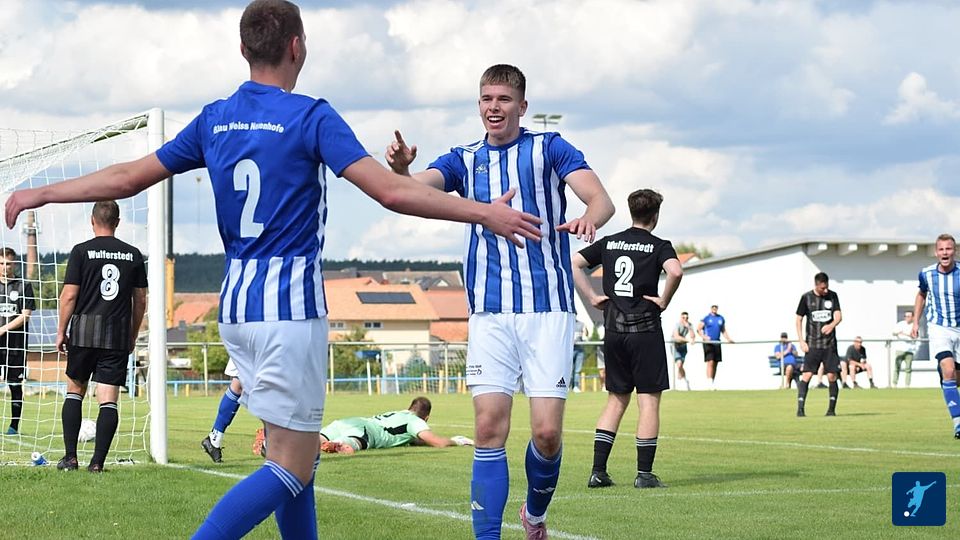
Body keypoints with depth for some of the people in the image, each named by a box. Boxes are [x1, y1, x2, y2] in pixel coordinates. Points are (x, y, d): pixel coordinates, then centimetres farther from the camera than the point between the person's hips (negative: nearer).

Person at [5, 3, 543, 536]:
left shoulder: (214, 120, 9)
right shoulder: (312, 117, -9)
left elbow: (128, 178, 12)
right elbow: (392, 191, -16)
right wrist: (484, 212, -11)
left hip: (236, 306, 7)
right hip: (291, 307, -7)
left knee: (297, 452, 16)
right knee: (292, 469, -6)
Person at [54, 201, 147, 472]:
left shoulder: (81, 251, -1)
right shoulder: (133, 255, 7)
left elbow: (69, 295, -5)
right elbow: (141, 300, 9)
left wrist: (61, 331, 4)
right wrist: (133, 336, 19)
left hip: (84, 331, -1)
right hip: (119, 334, 1)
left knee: (74, 391, 13)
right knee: (108, 400, -1)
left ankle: (70, 457, 8)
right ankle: (98, 461, -7)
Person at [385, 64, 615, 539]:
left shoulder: (549, 149, 5)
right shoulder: (464, 160, 12)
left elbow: (601, 199, -7)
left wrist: (589, 218, -32)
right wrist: (402, 168, -30)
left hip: (547, 308, -2)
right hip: (489, 313, 2)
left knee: (547, 431, -7)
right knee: (490, 428, -8)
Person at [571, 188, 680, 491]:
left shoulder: (609, 243, 11)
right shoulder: (659, 246, -4)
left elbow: (573, 263, 7)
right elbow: (675, 272, -23)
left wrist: (592, 297, 6)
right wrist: (664, 301, -9)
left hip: (613, 330, 5)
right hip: (645, 329, -5)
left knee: (617, 399, 13)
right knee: (649, 400, 1)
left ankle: (598, 471, 7)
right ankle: (644, 474, -3)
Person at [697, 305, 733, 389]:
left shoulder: (721, 318, 13)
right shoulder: (706, 318, -1)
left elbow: (723, 331, 20)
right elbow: (698, 329, -3)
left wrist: (728, 339, 5)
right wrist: (703, 337, -20)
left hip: (717, 343, 5)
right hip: (708, 343, -5)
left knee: (715, 363, 6)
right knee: (710, 362, -16)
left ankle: (712, 383, 14)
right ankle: (709, 382, -20)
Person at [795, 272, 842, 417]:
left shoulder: (832, 296, 5)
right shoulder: (806, 297, 0)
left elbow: (838, 315, -3)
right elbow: (799, 319, 4)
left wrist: (831, 325, -25)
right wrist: (801, 341, -4)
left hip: (830, 344, 2)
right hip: (812, 344, -2)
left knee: (832, 376, -1)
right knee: (806, 375, -10)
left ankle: (832, 408, 10)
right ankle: (800, 408, -10)